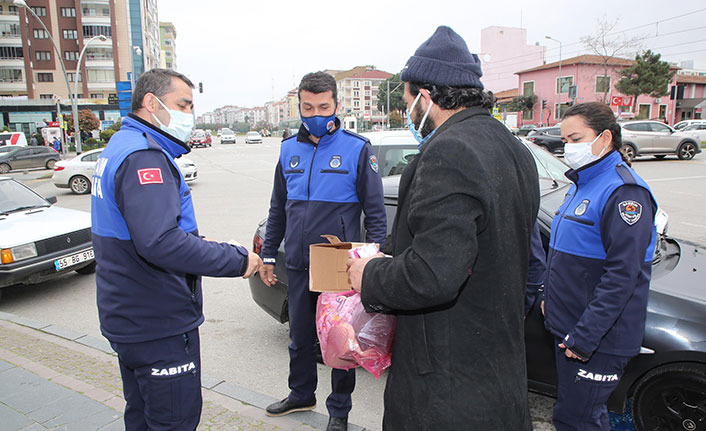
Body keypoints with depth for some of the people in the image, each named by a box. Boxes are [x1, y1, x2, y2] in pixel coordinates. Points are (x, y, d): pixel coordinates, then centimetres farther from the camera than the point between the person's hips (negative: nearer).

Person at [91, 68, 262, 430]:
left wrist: (198, 244, 9)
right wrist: (237, 260, -26)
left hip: (127, 316, 10)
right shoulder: (143, 155, -21)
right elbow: (160, 242, -33)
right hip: (158, 325, -10)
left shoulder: (119, 148, 14)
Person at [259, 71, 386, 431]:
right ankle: (301, 395, 41)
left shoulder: (357, 148, -6)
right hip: (298, 265, 4)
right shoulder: (289, 149, 7)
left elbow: (375, 210, -5)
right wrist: (268, 254, 13)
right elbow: (278, 208, 14)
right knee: (300, 335, 18)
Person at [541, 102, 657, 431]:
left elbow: (622, 275, -24)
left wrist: (585, 336, -24)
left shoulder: (624, 192, -19)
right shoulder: (583, 184, 11)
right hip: (569, 327, 9)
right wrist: (552, 297, 20)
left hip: (598, 339, -9)